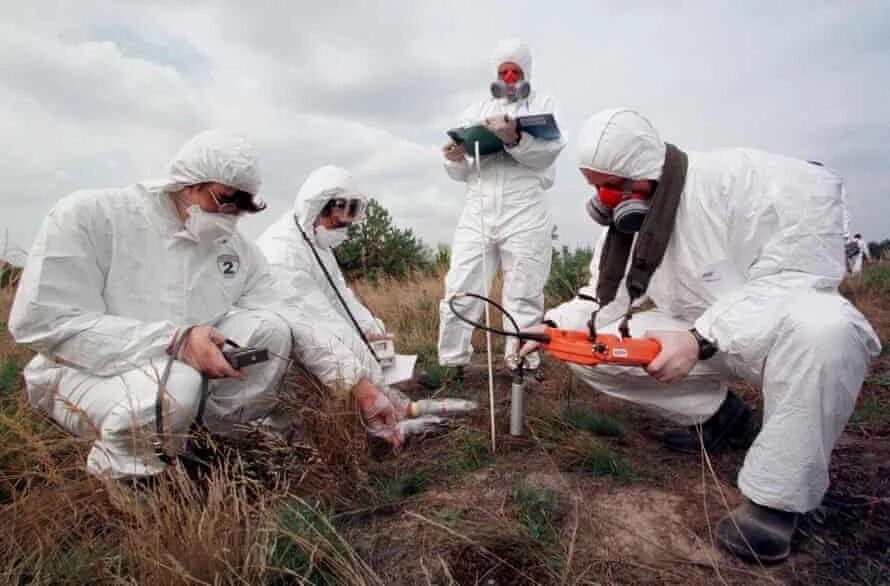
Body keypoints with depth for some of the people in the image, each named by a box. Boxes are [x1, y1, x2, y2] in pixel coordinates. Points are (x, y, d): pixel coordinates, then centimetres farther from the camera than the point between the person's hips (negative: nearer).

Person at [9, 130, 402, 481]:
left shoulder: (238, 249, -3)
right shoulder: (88, 216, -15)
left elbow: (293, 316, -8)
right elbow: (40, 322, -22)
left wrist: (358, 381, -16)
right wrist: (175, 341, -32)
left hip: (191, 364, 4)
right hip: (86, 369, -4)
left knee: (272, 328, -17)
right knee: (175, 389, -36)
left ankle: (237, 431, 1)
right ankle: (120, 460, -4)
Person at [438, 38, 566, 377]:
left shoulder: (542, 104, 17)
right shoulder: (477, 111, 23)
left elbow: (548, 153, -2)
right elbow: (461, 175, 17)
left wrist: (514, 139, -18)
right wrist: (455, 159, -6)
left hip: (525, 215, -2)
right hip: (477, 213, 2)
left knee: (524, 297, 1)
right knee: (459, 291, -5)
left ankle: (521, 367, 10)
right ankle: (451, 365, 4)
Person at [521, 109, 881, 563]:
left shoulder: (748, 180, -24)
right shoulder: (623, 219, -3)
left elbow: (795, 281, -28)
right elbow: (601, 300, 0)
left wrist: (702, 339, -37)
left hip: (781, 328, -5)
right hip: (696, 337, 6)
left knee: (821, 327, -41)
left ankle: (776, 496, -20)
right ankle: (715, 411, 6)